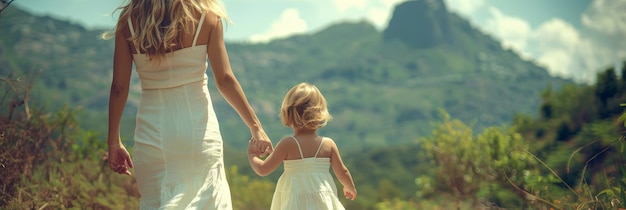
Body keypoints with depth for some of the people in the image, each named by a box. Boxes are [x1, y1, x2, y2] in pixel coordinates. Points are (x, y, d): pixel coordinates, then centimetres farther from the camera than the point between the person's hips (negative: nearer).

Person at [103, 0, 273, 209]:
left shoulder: (129, 19, 0)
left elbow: (119, 87, -1)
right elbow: (224, 80, -6)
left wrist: (114, 142, 7)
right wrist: (255, 126, 0)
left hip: (152, 132, 1)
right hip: (199, 130, -1)